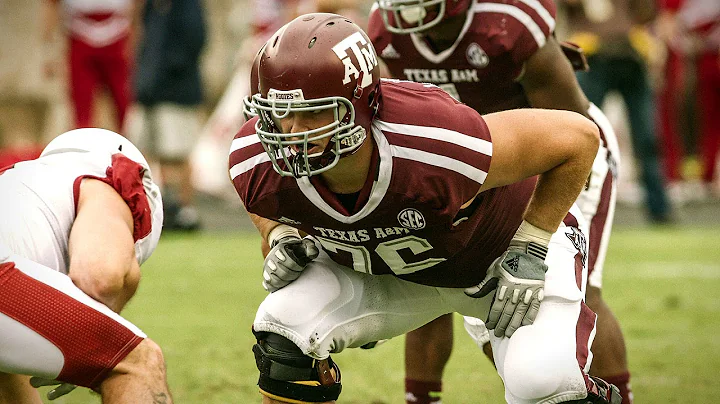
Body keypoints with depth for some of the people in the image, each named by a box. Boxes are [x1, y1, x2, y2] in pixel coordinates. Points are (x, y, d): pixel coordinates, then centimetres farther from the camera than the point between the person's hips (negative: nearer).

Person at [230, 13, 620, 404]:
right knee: (285, 331, -19)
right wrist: (282, 240, -19)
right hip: (385, 267, 4)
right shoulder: (255, 163, -27)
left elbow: (579, 137, -28)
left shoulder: (440, 149, -43)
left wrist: (530, 253, -25)